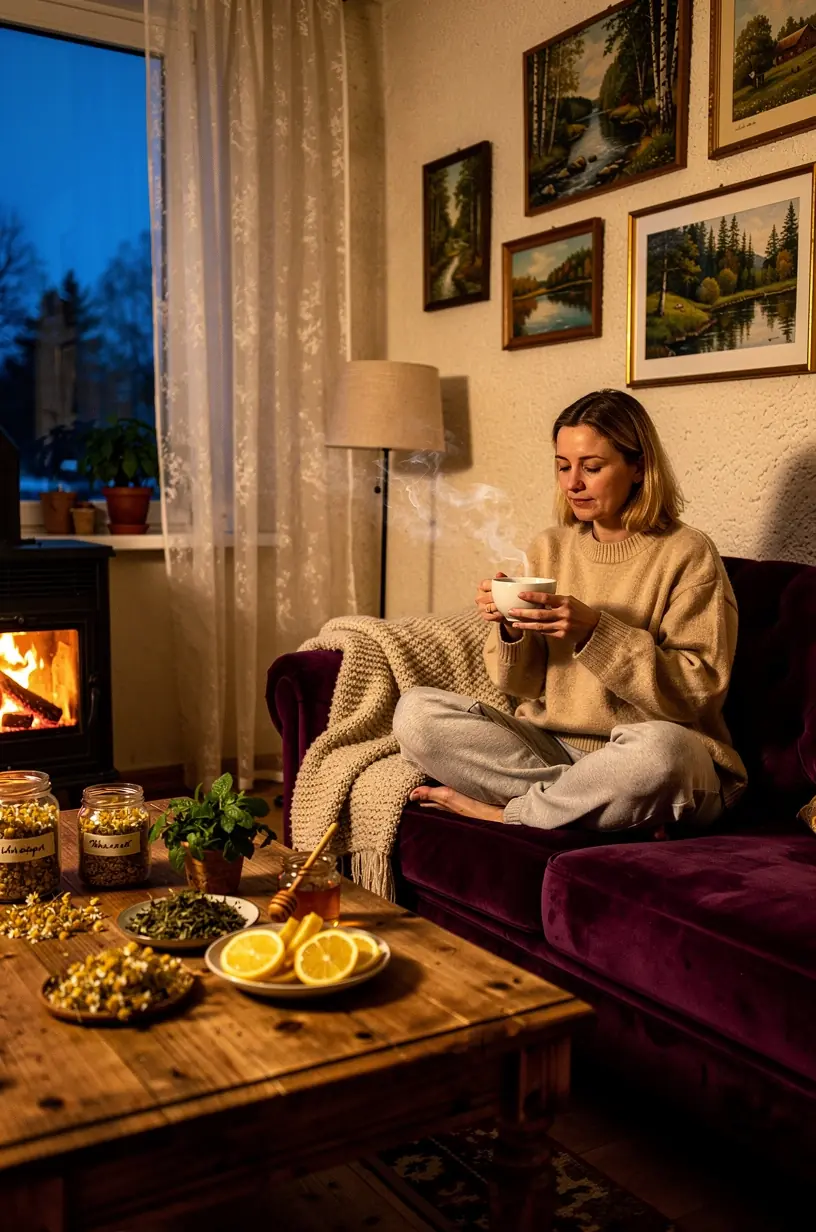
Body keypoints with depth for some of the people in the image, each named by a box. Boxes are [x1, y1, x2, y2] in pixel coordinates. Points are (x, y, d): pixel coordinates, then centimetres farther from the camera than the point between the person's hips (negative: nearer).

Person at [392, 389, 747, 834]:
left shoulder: (687, 554, -5)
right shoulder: (550, 548, 8)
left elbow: (698, 690, -12)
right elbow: (521, 685, 10)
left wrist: (594, 632, -22)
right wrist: (509, 630, -13)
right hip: (550, 744, 5)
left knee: (660, 748, -41)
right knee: (414, 711, -15)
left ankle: (505, 811, -12)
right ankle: (619, 807, -17)